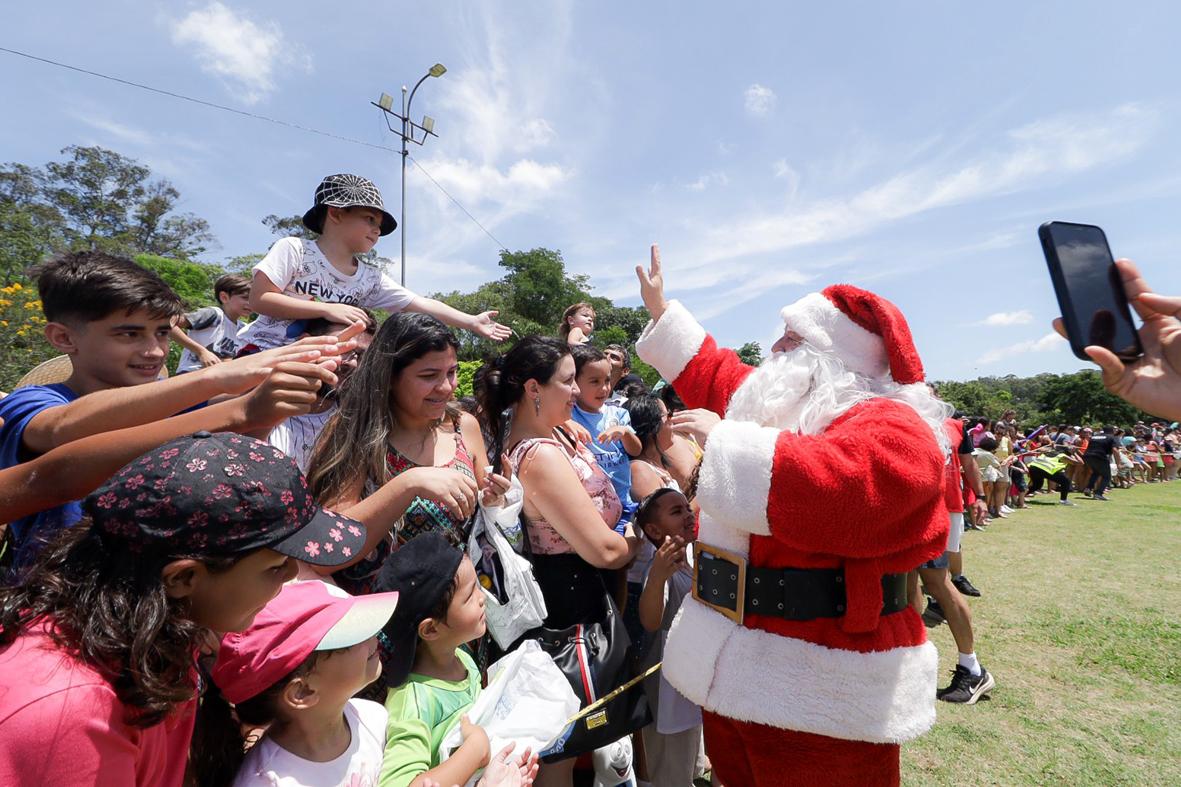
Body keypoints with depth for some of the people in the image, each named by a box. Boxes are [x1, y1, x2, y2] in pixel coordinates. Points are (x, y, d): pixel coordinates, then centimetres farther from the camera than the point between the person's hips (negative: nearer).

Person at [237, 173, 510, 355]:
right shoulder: (293, 249, -11)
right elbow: (259, 299, -18)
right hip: (261, 351, -5)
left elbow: (422, 305, -1)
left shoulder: (371, 278, 1)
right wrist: (328, 309, -26)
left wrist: (472, 322, -9)